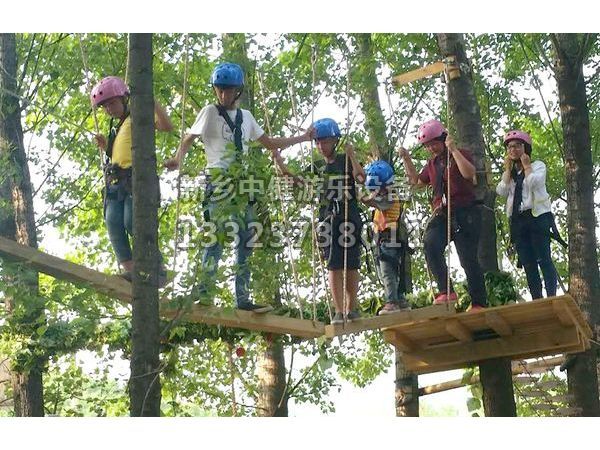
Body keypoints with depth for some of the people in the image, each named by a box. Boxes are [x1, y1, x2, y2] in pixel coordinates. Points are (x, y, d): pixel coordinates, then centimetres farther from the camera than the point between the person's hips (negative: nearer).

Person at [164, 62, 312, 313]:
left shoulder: (246, 116, 18)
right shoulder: (210, 112, 3)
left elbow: (269, 143, 26)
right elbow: (188, 139, -4)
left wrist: (303, 138, 24)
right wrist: (178, 158, -25)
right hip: (219, 181, -6)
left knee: (246, 241, 3)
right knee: (217, 235, -19)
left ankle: (243, 298, 5)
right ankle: (203, 292, -20)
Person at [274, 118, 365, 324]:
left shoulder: (346, 161, 2)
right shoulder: (318, 166, 13)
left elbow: (361, 178, -15)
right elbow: (303, 181, -2)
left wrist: (352, 156, -27)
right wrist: (285, 170, -16)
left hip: (349, 217, -2)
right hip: (328, 219, 3)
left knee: (350, 264, 2)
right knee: (334, 265, -3)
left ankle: (351, 308, 11)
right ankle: (338, 311, -3)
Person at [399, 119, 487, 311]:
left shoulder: (461, 154, 1)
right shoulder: (432, 163, 21)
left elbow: (469, 173, -20)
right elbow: (417, 182, 32)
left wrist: (453, 149, -20)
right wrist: (406, 160, 21)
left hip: (464, 213, -5)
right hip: (441, 214, 5)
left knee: (468, 258, -6)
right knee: (430, 244, -23)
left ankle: (479, 303, 3)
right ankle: (446, 291, -26)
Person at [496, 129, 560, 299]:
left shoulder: (538, 165, 8)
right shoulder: (509, 173, 22)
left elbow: (534, 182, -14)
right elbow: (501, 191, 3)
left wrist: (526, 166, 0)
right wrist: (508, 169, 6)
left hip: (537, 216, -5)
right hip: (518, 220, 5)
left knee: (543, 259, -13)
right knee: (528, 263, -1)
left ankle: (551, 297, -18)